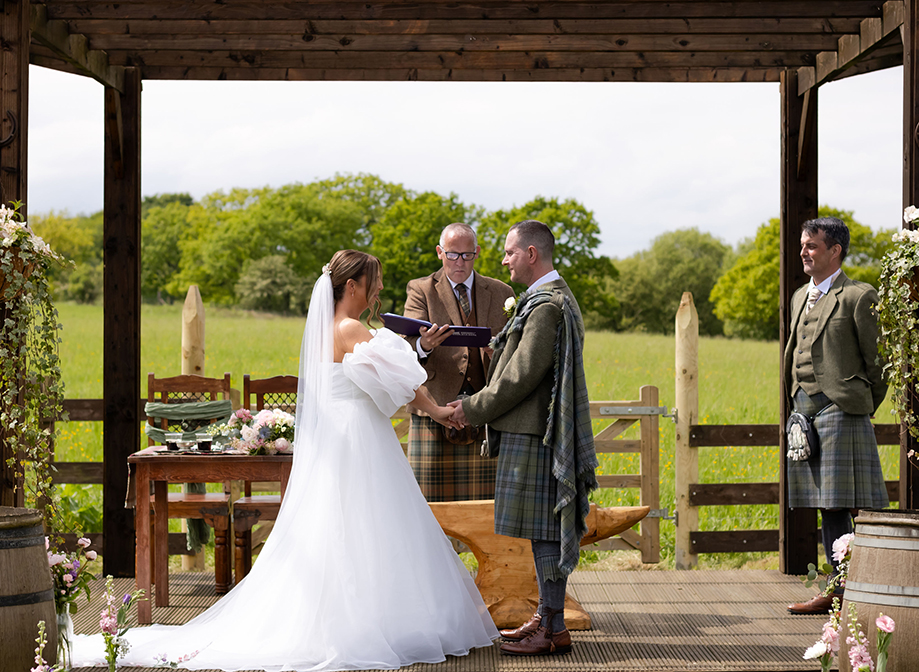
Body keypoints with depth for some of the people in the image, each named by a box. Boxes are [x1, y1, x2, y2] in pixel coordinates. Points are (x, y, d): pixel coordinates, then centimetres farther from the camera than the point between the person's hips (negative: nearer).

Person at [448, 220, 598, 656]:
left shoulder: (547, 305, -16)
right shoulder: (556, 297, 18)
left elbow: (524, 375, -19)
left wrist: (476, 409, -10)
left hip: (533, 435, -10)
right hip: (533, 430, 10)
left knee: (542, 527, -7)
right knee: (544, 528, 14)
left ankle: (553, 629, -3)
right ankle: (546, 616, 21)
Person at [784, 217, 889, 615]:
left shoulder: (858, 297, -6)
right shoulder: (801, 297, 18)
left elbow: (875, 360, -3)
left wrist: (864, 408, 3)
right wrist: (795, 400, 17)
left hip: (840, 410, -7)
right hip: (805, 408, 7)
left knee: (840, 504, -9)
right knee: (826, 507, 10)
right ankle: (838, 590, 16)